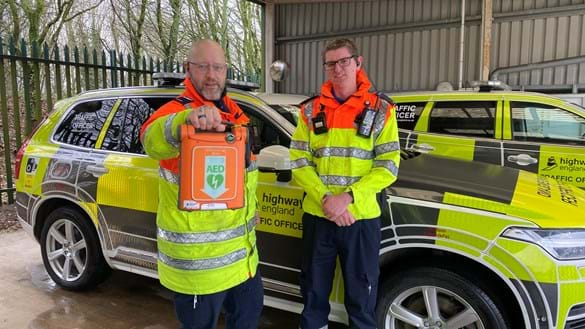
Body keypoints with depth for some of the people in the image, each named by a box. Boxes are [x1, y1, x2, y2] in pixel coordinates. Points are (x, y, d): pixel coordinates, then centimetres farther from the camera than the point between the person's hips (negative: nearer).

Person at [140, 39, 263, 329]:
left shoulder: (234, 112, 9)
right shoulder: (174, 111, -16)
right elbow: (153, 140, -41)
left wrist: (251, 206, 23)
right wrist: (186, 119, -61)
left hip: (241, 245, 8)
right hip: (197, 254, -7)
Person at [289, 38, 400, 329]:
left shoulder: (380, 109, -2)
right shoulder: (311, 110, 3)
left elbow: (388, 166, -6)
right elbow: (299, 162, -1)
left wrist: (348, 197, -17)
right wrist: (325, 198, -15)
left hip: (362, 218, -1)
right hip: (317, 216, 2)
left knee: (362, 295, 13)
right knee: (314, 291, 17)